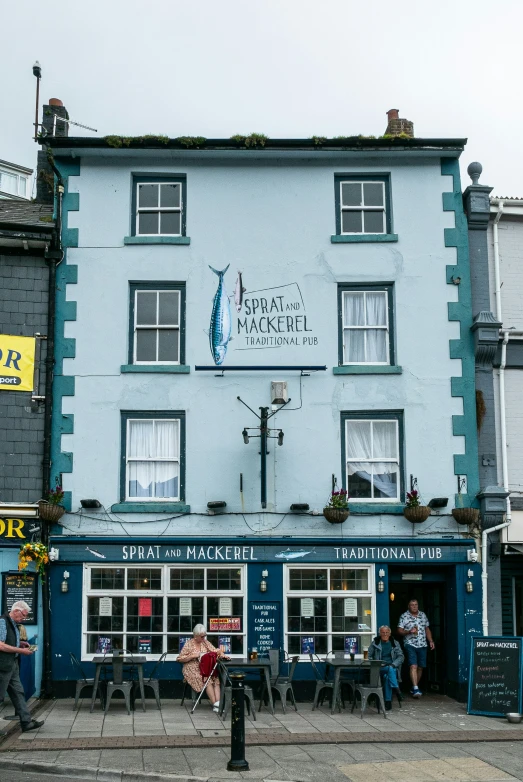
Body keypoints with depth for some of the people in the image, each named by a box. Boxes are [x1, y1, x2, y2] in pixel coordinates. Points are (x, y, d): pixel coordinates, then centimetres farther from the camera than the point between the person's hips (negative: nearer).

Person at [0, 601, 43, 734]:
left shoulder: (12, 623, 12)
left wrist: (20, 643, 8)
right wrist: (21, 651, -17)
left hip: (12, 665, 10)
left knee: (18, 693, 10)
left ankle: (26, 722, 13)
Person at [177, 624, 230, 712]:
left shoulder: (205, 642, 14)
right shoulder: (189, 644, 1)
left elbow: (216, 650, 8)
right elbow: (180, 659, -1)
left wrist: (222, 654, -13)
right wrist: (192, 656, -12)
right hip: (193, 669, -4)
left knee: (216, 679, -26)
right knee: (207, 681, -30)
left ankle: (218, 703, -35)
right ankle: (214, 705, -30)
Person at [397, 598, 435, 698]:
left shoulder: (423, 615, 12)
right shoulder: (404, 616, -2)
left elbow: (427, 629, 18)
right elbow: (399, 630, -3)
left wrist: (431, 641, 10)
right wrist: (409, 631, -19)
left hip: (422, 645, 5)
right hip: (410, 645, -5)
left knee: (420, 667, 7)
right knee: (413, 666, -16)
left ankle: (414, 687, 21)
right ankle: (416, 689, -22)